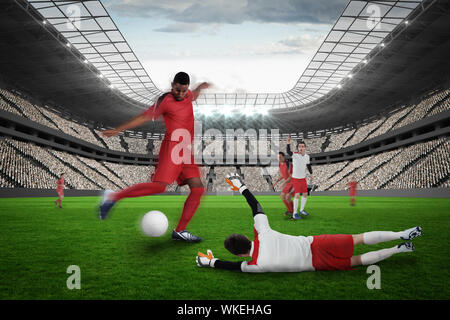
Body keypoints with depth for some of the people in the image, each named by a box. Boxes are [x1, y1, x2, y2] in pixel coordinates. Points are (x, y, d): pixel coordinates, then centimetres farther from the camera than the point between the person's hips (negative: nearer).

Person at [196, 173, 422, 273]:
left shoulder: (256, 265, -19)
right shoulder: (263, 233, -10)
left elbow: (233, 266, 0)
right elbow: (256, 205, 2)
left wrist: (210, 261, 12)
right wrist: (241, 186, 13)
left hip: (317, 262, -3)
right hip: (315, 244, 4)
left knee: (357, 261, 14)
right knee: (359, 239, 15)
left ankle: (398, 249, 15)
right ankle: (401, 236, 16)